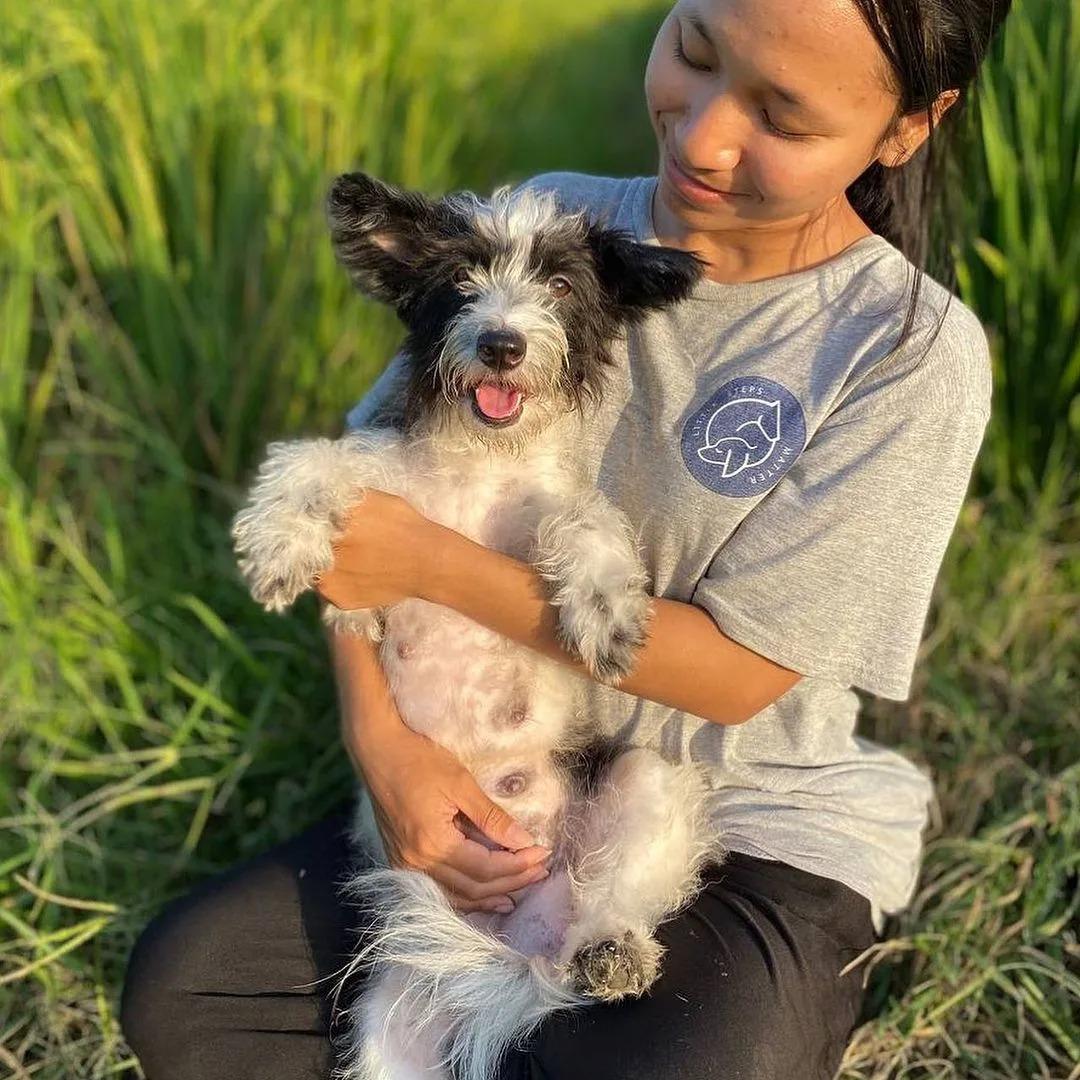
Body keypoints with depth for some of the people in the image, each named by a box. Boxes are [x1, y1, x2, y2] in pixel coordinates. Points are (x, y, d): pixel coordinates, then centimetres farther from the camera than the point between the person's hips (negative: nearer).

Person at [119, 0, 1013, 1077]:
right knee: (178, 988, -7)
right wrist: (379, 735, -14)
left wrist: (433, 563, -19)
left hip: (758, 837, -3)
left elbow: (738, 672, -16)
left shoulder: (910, 353, -17)